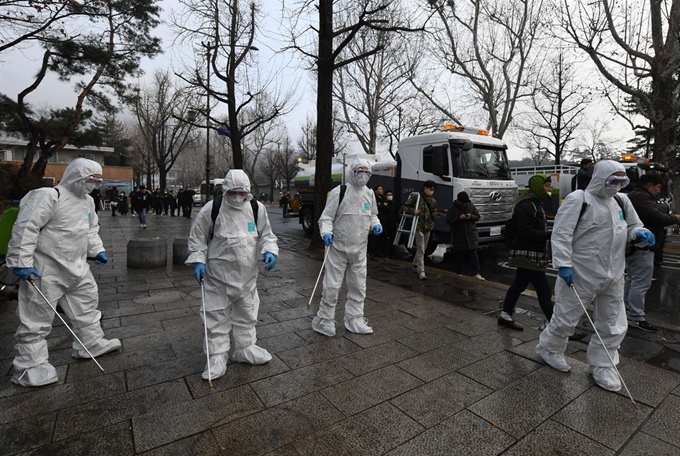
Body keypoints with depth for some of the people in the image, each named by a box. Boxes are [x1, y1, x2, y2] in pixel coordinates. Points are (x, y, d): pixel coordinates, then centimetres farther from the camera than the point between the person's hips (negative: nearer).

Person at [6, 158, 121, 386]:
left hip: (76, 266, 9)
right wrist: (22, 262, -24)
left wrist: (97, 250, 10)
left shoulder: (88, 201, 9)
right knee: (37, 318, 2)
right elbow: (25, 228, -22)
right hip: (46, 268, -8)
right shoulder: (49, 196, -18)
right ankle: (29, 368, 14)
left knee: (87, 303, 18)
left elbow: (91, 229, 21)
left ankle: (91, 344, 35)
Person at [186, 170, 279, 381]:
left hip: (247, 275, 3)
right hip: (218, 275, -3)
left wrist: (270, 251, -14)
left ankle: (245, 349, 39)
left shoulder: (257, 208, -4)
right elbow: (197, 237, -2)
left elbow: (266, 234, 4)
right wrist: (198, 261, -12)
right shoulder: (211, 209, -12)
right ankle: (217, 356, 26)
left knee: (247, 315, 18)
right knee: (217, 316, 8)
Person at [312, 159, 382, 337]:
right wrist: (326, 232, -28)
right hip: (338, 247, -6)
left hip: (359, 249, 6)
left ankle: (354, 320, 31)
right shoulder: (339, 191, -10)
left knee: (358, 287, 14)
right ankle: (324, 320, 19)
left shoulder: (369, 194, 8)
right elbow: (326, 216, -10)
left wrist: (375, 225, 0)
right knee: (332, 286, -1)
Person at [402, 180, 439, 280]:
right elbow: (406, 206, -6)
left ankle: (415, 266, 34)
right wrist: (413, 211, -23)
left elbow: (434, 212, 22)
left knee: (423, 249, 17)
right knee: (420, 250, -8)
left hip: (428, 227, 7)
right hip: (419, 226, -7)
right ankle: (421, 271, -4)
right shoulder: (416, 197, -8)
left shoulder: (433, 201, 13)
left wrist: (435, 215, -1)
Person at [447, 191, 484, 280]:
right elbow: (448, 221, -6)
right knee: (459, 256, 6)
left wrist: (471, 216, -14)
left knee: (474, 255, 5)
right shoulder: (452, 209, -4)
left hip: (471, 235, 2)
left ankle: (476, 273, 12)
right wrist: (459, 218, -20)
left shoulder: (471, 206, 3)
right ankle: (459, 273, 18)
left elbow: (478, 217, 8)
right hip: (459, 237, -2)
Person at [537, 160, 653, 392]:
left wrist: (640, 233, -5)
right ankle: (548, 348, 31)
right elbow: (560, 234, -17)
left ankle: (601, 366, 30)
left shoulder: (621, 201, 8)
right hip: (581, 274, -7)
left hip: (613, 276, 7)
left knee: (614, 325, 14)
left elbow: (631, 227, 20)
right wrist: (563, 264, -22)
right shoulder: (578, 200, -14)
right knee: (566, 317, 7)